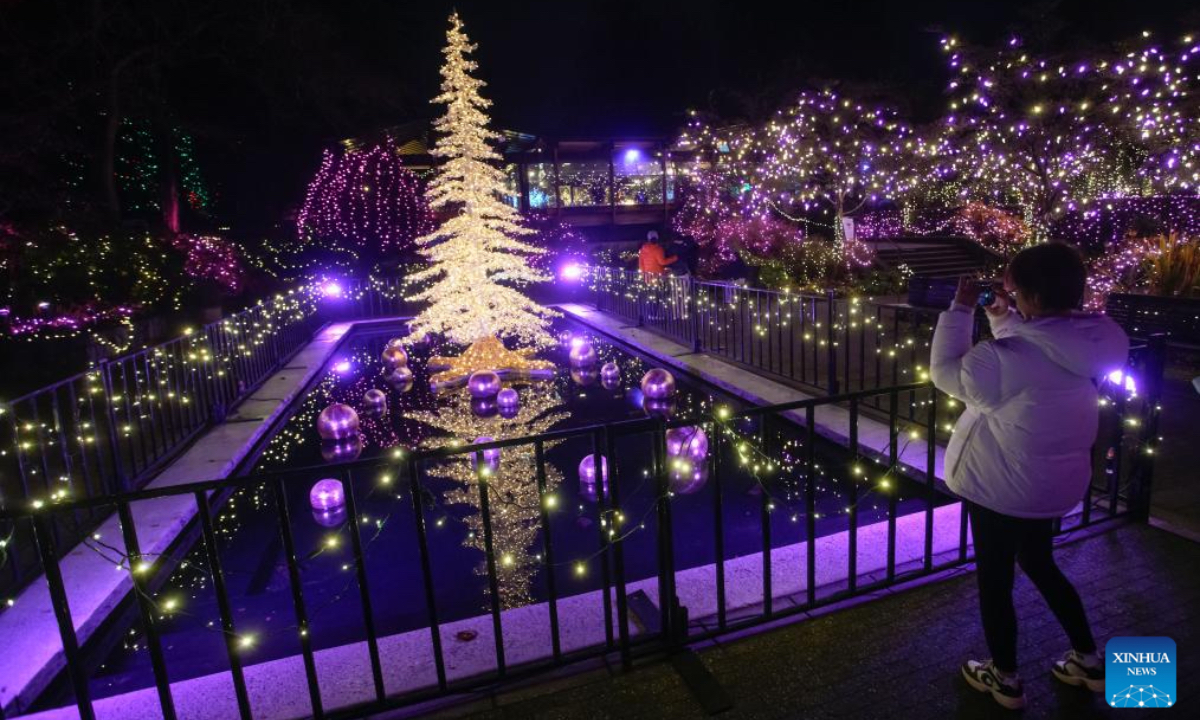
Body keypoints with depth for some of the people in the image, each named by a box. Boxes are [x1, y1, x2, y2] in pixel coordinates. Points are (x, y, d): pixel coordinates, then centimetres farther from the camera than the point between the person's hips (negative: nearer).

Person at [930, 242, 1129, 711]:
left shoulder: (1003, 357, -28)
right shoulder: (1096, 344, -5)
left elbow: (946, 371, -12)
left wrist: (960, 310, -8)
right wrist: (1005, 320, 8)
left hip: (999, 486, -7)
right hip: (1057, 483, 7)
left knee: (994, 578, 12)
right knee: (1038, 563, 29)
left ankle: (1005, 679, 30)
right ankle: (1089, 661, 40)